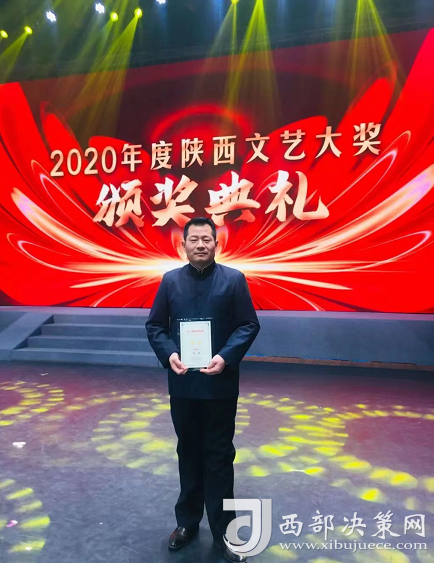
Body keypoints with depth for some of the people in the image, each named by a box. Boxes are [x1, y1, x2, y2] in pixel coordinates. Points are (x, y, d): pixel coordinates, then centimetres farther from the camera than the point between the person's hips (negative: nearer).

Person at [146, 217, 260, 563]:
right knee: (188, 453, 18)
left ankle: (224, 531, 27)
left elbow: (249, 325, -5)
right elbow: (155, 325, 4)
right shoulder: (170, 281, 3)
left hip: (220, 385, -2)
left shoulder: (234, 280, -3)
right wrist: (168, 354, -14)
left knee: (219, 456, 9)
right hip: (182, 384, 2)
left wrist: (226, 357, -19)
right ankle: (187, 521, 37)